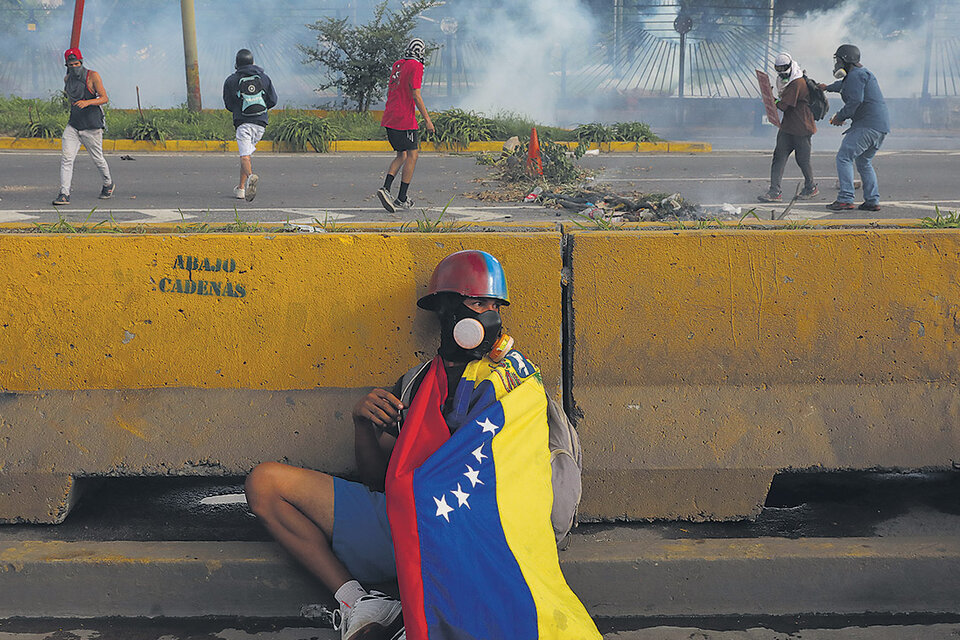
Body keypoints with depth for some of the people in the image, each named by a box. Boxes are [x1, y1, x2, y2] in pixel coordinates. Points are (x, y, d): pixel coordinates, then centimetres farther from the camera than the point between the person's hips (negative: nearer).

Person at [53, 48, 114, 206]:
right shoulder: (67, 79, 8)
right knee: (66, 157, -10)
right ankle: (64, 194, -13)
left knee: (97, 159, 10)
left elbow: (104, 98, -15)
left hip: (92, 127, -4)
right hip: (73, 125, 4)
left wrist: (87, 102, -29)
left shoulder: (92, 76, -9)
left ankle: (108, 184, 37)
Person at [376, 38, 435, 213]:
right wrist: (427, 119, -12)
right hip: (405, 120, -8)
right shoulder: (416, 67, -9)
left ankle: (385, 188, -3)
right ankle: (401, 199, 2)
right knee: (412, 155, 3)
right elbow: (415, 95, -15)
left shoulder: (397, 65, 15)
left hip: (389, 119, 8)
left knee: (401, 156, 15)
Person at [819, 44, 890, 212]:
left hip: (868, 125, -11)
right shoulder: (862, 73, 26)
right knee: (864, 162, 18)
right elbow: (843, 86, 48)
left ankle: (845, 199, -18)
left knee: (844, 157, -11)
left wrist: (840, 117, -10)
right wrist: (828, 87, 65)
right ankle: (872, 201, 13)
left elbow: (856, 100, -22)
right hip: (881, 126, 11)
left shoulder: (855, 75, -9)